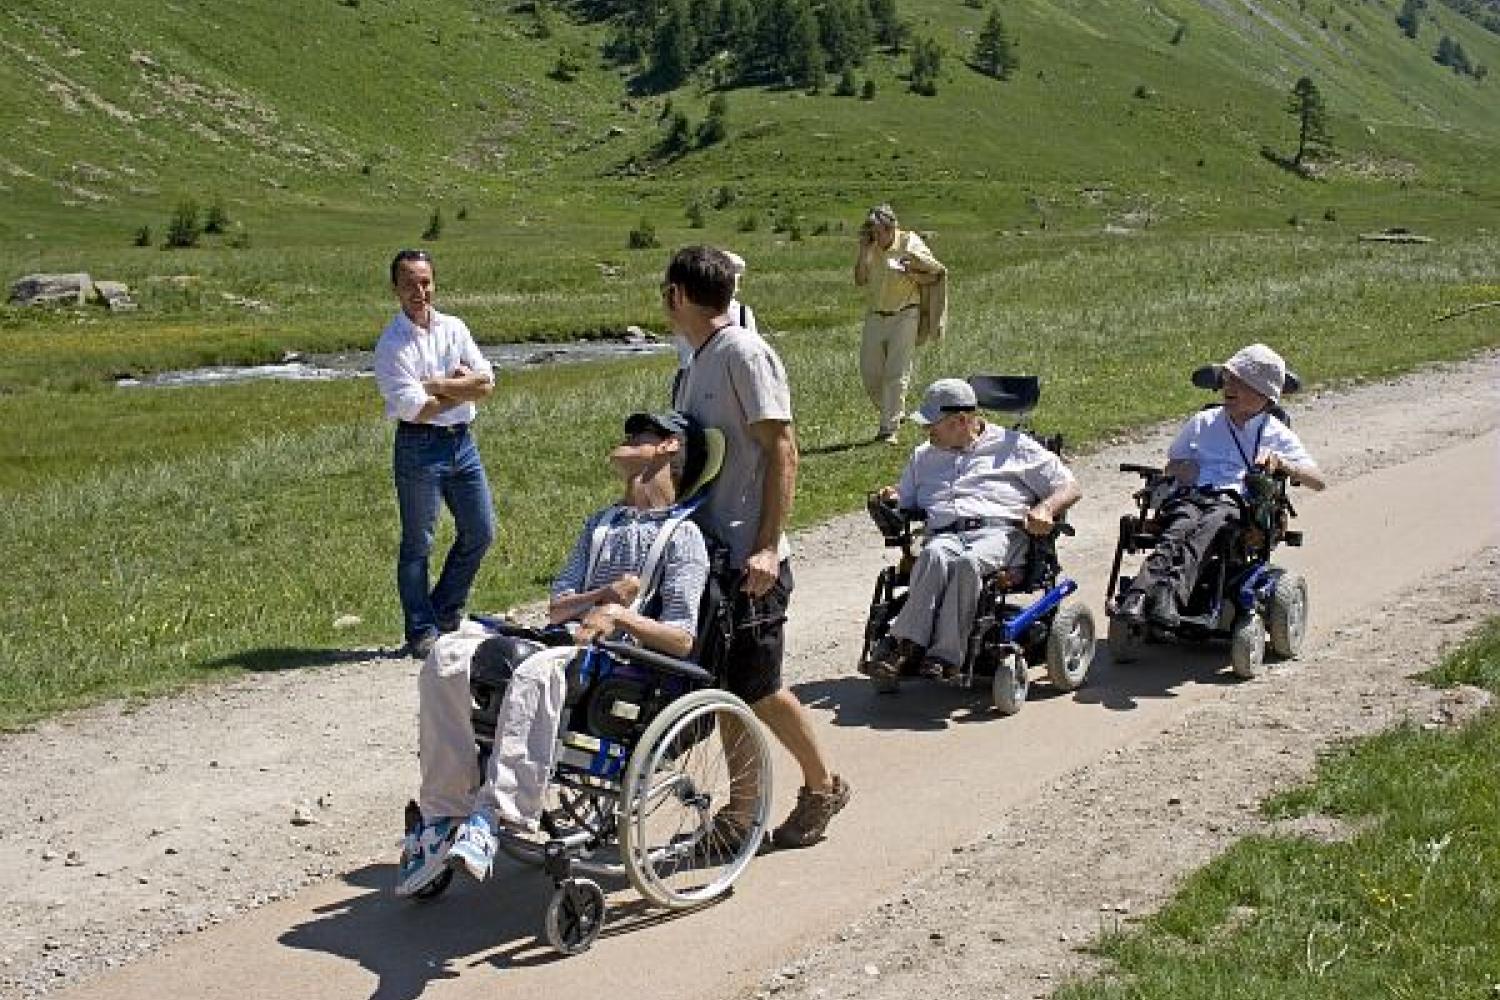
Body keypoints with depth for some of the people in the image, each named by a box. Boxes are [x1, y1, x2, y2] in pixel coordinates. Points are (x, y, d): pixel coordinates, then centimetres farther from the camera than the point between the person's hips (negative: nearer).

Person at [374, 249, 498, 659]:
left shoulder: (454, 328, 9)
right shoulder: (392, 344, -9)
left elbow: (487, 382, -1)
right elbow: (414, 408, -18)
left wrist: (436, 385, -13)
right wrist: (463, 388, -8)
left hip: (461, 441, 6)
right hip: (419, 446, -6)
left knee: (480, 532, 11)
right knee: (417, 543, 2)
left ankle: (446, 612, 28)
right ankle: (421, 632, 11)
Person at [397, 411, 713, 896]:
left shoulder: (682, 535, 7)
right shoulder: (600, 523, 29)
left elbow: (683, 639, -4)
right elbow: (557, 607, 18)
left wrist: (620, 616, -18)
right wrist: (606, 594, -2)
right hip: (564, 639, 7)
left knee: (537, 671, -40)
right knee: (449, 654, -20)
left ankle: (494, 817, -41)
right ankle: (442, 815, -21)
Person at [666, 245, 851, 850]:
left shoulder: (743, 353, -13)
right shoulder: (701, 361, 15)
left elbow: (783, 451, -18)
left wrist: (767, 546, -22)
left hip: (748, 559, -8)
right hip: (710, 551, 8)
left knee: (755, 689, -1)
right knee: (725, 686, 10)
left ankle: (823, 785, 19)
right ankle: (742, 807, 20)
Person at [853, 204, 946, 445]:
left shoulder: (910, 242, -6)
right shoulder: (871, 248, 4)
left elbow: (935, 275, -4)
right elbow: (860, 280, -6)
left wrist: (911, 274, -21)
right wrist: (864, 249, -11)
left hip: (904, 316, -4)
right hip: (875, 316, 5)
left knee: (897, 373, -8)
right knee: (869, 373, 4)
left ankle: (890, 429, -6)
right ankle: (891, 414, 25)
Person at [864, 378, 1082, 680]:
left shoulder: (1014, 446, 17)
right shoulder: (924, 456, 31)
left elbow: (1070, 488, 13)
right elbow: (903, 505, 32)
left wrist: (1045, 509, -8)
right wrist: (891, 499, 8)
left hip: (1001, 533, -3)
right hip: (943, 534, 3)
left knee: (967, 562, -38)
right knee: (934, 556, -35)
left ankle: (944, 655, -40)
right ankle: (906, 644, -45)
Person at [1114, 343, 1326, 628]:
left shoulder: (1277, 435, 20)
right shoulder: (1202, 422, 27)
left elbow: (1317, 481, 13)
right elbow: (1170, 465, 34)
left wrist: (1280, 462, -5)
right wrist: (1181, 469, 9)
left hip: (1236, 503, -2)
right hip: (1189, 497, 2)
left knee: (1209, 525, -39)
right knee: (1181, 528, -36)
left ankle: (1169, 593, -62)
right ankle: (1137, 596, -60)